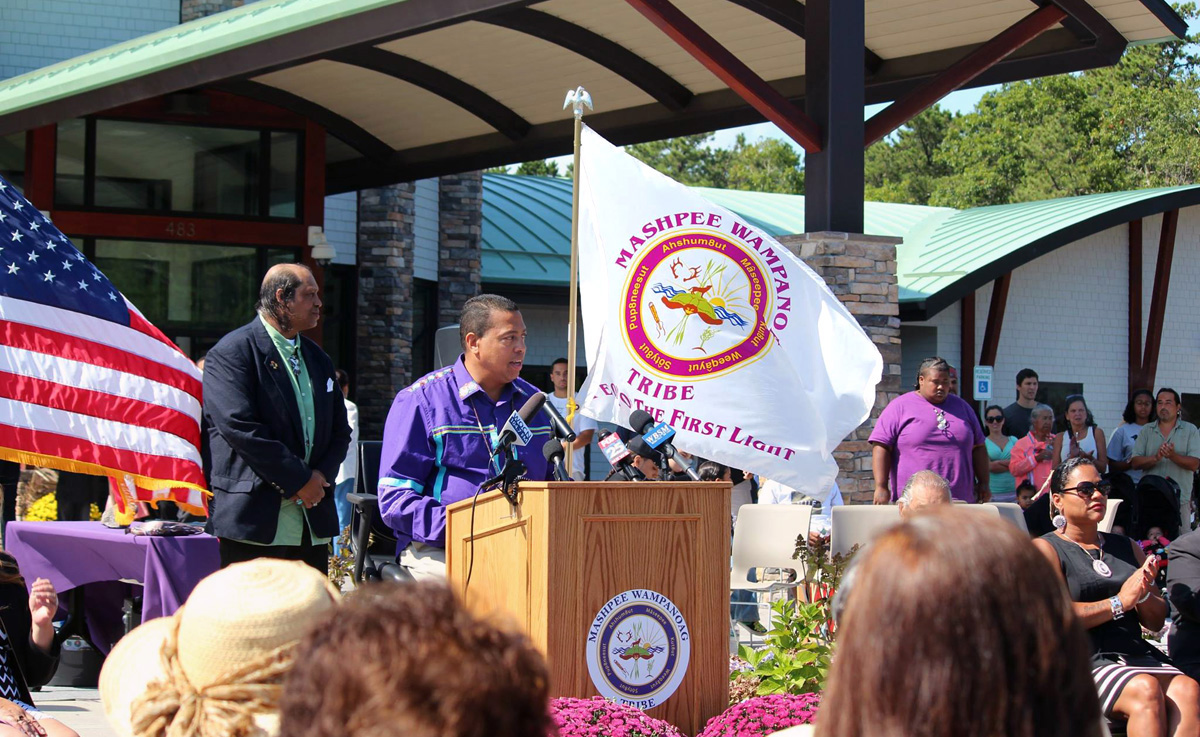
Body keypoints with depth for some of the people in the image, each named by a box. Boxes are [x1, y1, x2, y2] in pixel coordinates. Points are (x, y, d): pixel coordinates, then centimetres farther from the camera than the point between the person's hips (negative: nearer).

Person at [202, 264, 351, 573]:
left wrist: (321, 475, -2)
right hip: (255, 521, -7)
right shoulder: (232, 352, -6)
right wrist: (298, 480, -15)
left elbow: (340, 430, 19)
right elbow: (240, 428, -16)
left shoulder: (318, 359, 20)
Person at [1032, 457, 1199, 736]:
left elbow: (1156, 621, 20)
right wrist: (1119, 602, -10)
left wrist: (1143, 594, -2)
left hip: (1137, 654, 5)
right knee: (1146, 689, -34)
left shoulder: (1127, 547, 23)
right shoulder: (1046, 548, 5)